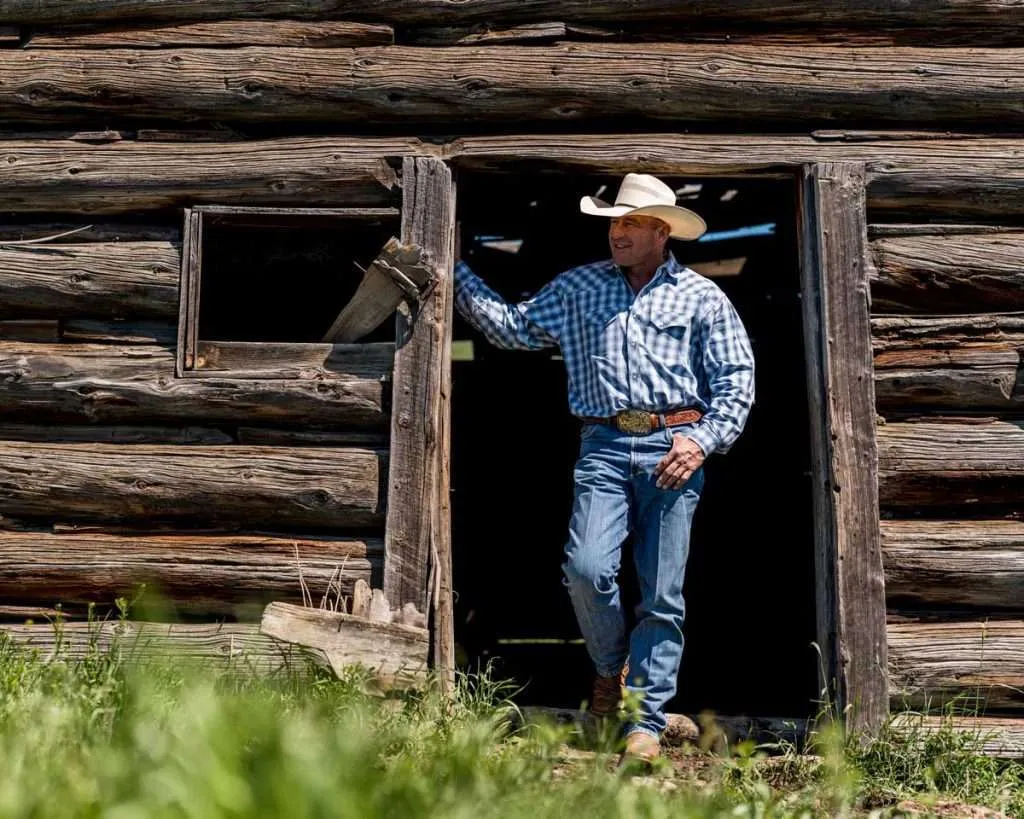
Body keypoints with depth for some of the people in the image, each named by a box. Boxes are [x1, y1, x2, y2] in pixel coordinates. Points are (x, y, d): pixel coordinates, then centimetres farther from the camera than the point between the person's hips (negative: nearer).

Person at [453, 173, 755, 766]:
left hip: (674, 447, -1)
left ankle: (647, 722, 7)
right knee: (587, 568, -15)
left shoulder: (701, 296, 9)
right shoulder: (579, 287, 16)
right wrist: (457, 274, 12)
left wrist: (704, 440, -9)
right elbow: (512, 327, 17)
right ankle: (611, 665, 16)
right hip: (605, 447, 2)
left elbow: (737, 381, 5)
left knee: (662, 594, -1)